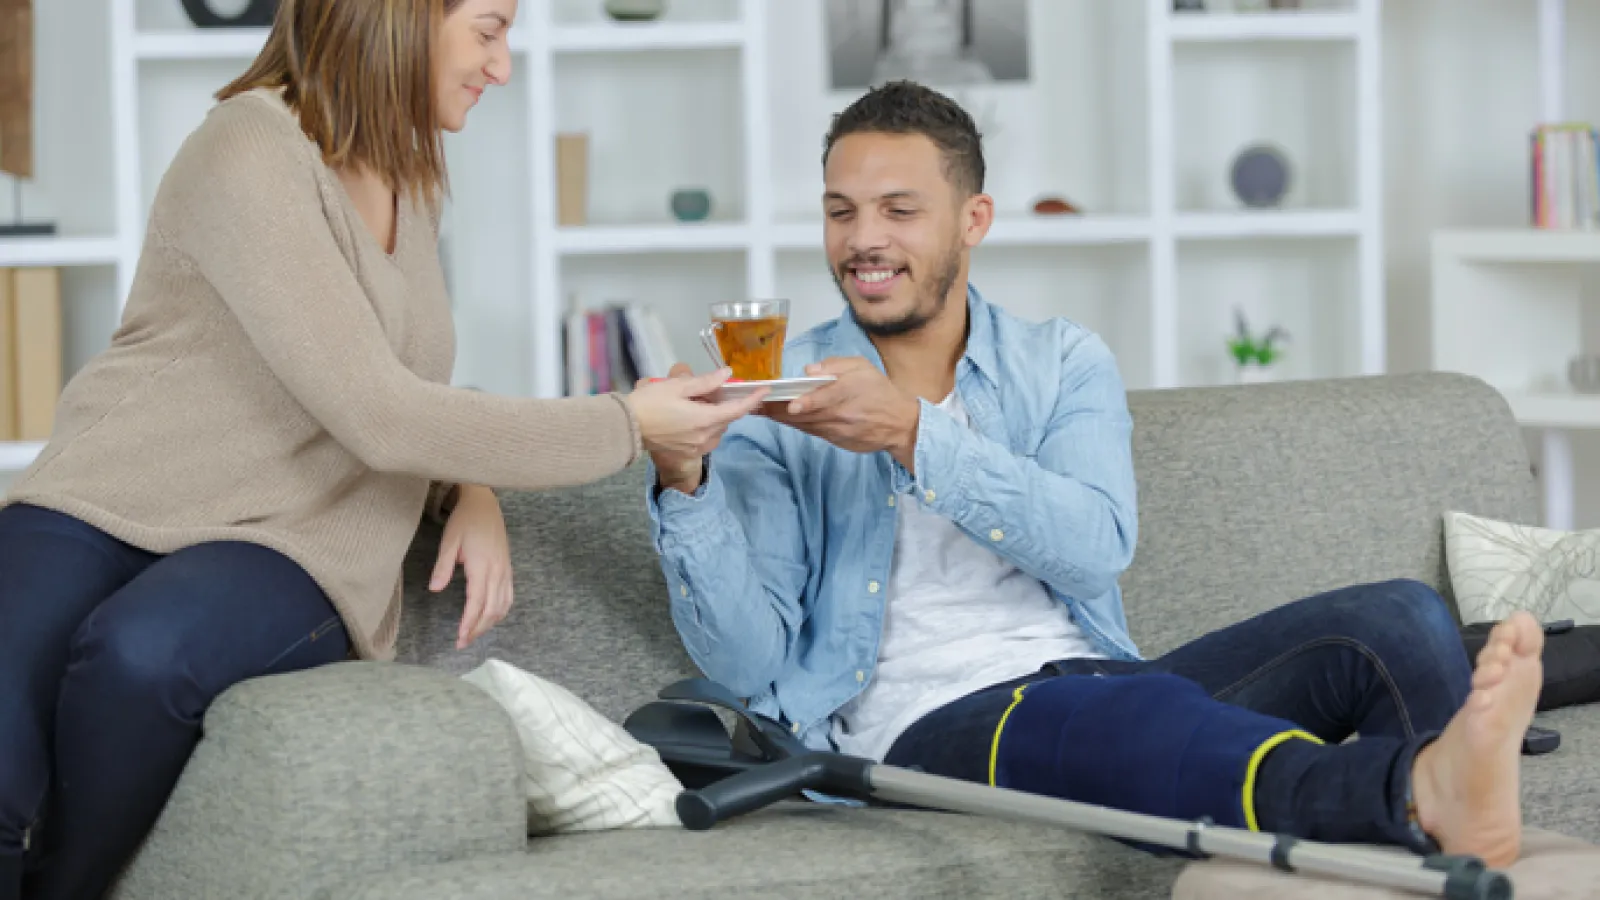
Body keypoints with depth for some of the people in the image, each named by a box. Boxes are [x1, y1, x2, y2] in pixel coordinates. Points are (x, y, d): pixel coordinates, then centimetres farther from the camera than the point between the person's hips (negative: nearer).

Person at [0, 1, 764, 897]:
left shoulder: (406, 176, 14)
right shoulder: (250, 155, -13)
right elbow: (376, 417, -19)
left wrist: (470, 489, 4)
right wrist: (625, 428, -13)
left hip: (284, 552, 5)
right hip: (106, 506, -5)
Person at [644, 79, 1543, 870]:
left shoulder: (1064, 362, 16)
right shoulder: (777, 397, 11)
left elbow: (1098, 543, -7)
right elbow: (747, 659, 0)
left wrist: (911, 434, -16)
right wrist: (684, 482, -16)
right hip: (928, 724, -4)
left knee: (1395, 618, -16)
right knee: (1144, 710, -39)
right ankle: (1428, 791, -65)